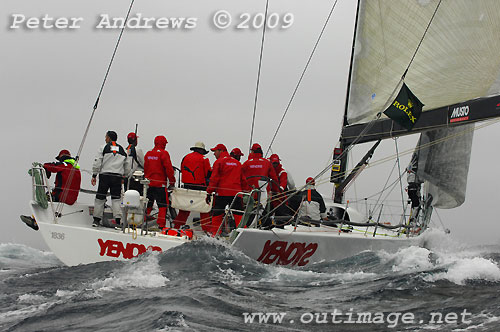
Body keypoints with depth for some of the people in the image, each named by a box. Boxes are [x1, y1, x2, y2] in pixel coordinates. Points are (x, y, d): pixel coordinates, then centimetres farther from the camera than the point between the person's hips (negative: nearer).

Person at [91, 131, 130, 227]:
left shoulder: (104, 148, 1)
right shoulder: (123, 150, 11)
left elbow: (97, 163, -4)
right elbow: (127, 167, 14)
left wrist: (94, 176, 1)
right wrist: (123, 177, 26)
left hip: (105, 176, -2)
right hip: (117, 177, 2)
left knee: (100, 198, 6)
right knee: (116, 199, 4)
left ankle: (96, 220, 9)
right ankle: (118, 220, -7)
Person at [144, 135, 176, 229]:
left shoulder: (148, 153, 8)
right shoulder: (164, 153, -11)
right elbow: (169, 168, -12)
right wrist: (172, 182, -5)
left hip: (149, 183, 6)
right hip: (160, 184, -6)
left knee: (148, 204, 16)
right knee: (162, 205, -2)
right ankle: (161, 224, -8)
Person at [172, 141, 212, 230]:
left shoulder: (186, 157, 9)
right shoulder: (203, 159, -4)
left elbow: (182, 170, 17)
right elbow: (208, 174, -2)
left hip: (187, 185, 4)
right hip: (200, 186, -4)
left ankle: (177, 225, 11)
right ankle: (206, 227, -1)